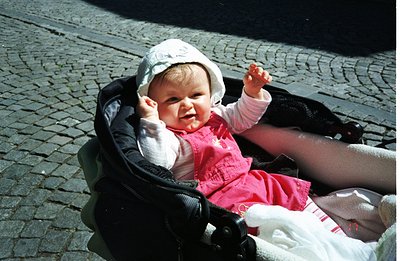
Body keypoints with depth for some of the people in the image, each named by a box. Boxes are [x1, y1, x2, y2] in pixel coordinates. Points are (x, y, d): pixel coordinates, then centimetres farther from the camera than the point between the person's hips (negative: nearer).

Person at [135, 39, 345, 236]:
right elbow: (153, 164, -28)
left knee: (295, 192, 8)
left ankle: (334, 234, 16)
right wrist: (151, 122, -32)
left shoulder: (214, 115, 13)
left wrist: (253, 91, 12)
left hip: (249, 181, 8)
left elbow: (241, 117, 28)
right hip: (217, 199, -8)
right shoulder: (168, 137, -10)